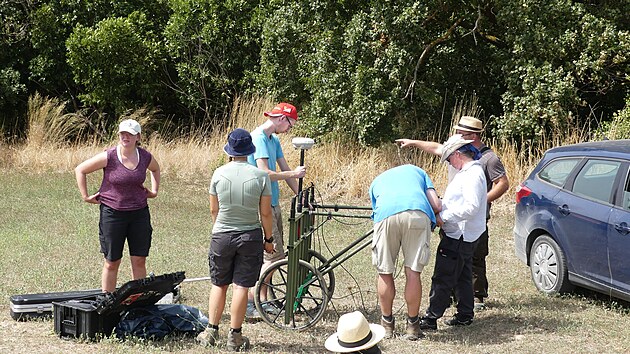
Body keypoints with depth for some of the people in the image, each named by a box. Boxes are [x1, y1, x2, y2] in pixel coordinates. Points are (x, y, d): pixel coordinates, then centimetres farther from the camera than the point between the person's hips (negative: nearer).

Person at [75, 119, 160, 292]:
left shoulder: (146, 157, -1)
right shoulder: (109, 157, -12)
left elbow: (156, 169, 25)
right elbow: (80, 170, -2)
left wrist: (154, 190, 16)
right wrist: (85, 196, -2)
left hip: (139, 213, 3)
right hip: (112, 212, -3)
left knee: (139, 261, 3)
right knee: (112, 262, 3)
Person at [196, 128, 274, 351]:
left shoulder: (219, 174, -5)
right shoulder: (260, 176, -8)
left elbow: (214, 210, 4)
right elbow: (265, 213, -4)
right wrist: (268, 239, 9)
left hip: (222, 235, 1)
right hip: (250, 236, -1)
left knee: (219, 284, 13)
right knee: (241, 286, 3)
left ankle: (211, 332, 17)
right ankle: (235, 336, 7)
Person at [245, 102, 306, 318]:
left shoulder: (274, 140, 15)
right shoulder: (258, 138, -15)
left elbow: (285, 169, 17)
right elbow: (265, 173, -23)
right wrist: (294, 174, -13)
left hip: (273, 203, 10)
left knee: (271, 254, 11)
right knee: (275, 254, -12)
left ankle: (263, 301, 16)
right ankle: (249, 302, -11)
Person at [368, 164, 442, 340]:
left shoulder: (377, 181, 41)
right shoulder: (416, 170, 38)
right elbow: (436, 205, 23)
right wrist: (434, 221, 42)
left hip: (386, 214, 0)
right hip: (418, 213, 0)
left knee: (385, 273, 13)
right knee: (413, 272, 8)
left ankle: (387, 324, 23)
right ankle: (412, 326, 16)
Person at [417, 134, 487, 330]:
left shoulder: (472, 174, -20)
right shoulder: (467, 171, 12)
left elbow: (471, 207, -27)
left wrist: (444, 217, -23)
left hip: (459, 237, -11)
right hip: (460, 235, 11)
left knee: (442, 278, -7)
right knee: (462, 277, 17)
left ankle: (431, 319, -4)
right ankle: (465, 315, 24)